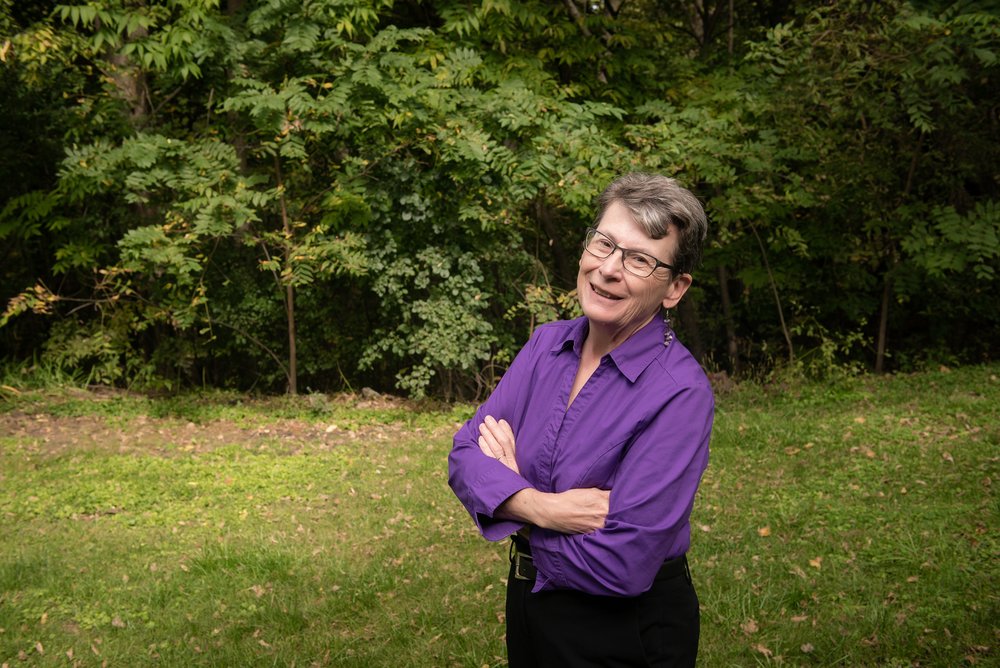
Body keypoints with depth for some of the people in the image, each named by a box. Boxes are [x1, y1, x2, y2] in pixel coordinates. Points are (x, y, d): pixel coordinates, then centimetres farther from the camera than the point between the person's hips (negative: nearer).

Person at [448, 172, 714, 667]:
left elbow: (621, 566, -28)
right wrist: (538, 506, -25)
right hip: (530, 603, 6)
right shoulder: (547, 343, -3)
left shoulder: (680, 394, -24)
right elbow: (466, 454, -5)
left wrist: (512, 497, -13)